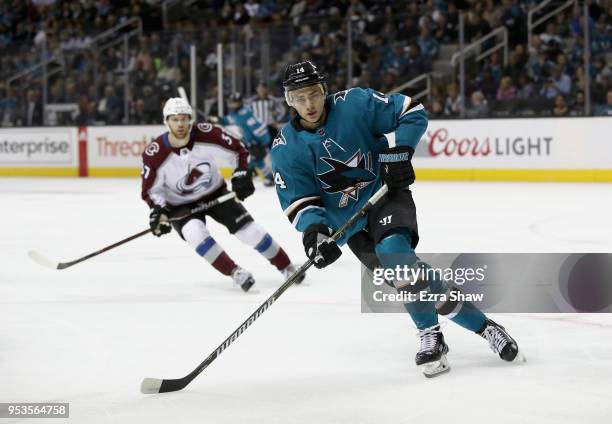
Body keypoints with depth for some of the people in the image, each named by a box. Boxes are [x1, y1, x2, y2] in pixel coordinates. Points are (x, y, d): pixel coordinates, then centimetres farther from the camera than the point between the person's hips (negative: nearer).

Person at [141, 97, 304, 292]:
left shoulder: (207, 134, -22)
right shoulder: (154, 154, -24)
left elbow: (237, 149, -6)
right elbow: (150, 190, -12)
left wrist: (241, 174, -18)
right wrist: (158, 210, -29)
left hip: (215, 193, 1)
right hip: (181, 205, -1)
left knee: (248, 229, -9)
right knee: (194, 232, -31)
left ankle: (287, 267, 9)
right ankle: (236, 273, -23)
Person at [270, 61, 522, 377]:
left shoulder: (356, 104, -11)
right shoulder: (286, 149, -4)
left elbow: (412, 113, -5)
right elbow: (297, 199, -5)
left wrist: (397, 150, -19)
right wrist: (312, 228, -25)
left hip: (386, 194, -2)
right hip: (349, 223, 2)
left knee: (393, 251, -32)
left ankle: (431, 335, -19)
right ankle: (479, 325, -6)